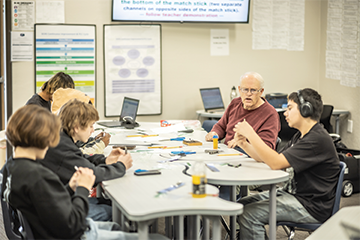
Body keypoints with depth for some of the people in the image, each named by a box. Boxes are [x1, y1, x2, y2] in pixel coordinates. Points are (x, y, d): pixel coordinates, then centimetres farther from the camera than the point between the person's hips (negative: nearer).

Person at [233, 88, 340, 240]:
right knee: (242, 204, 2)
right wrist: (245, 145, -2)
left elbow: (276, 163, -27)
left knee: (249, 214, -20)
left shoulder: (318, 139, -20)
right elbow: (271, 159, 12)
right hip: (292, 193, 10)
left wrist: (251, 134, -22)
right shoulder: (300, 136, 14)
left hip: (312, 207, -10)